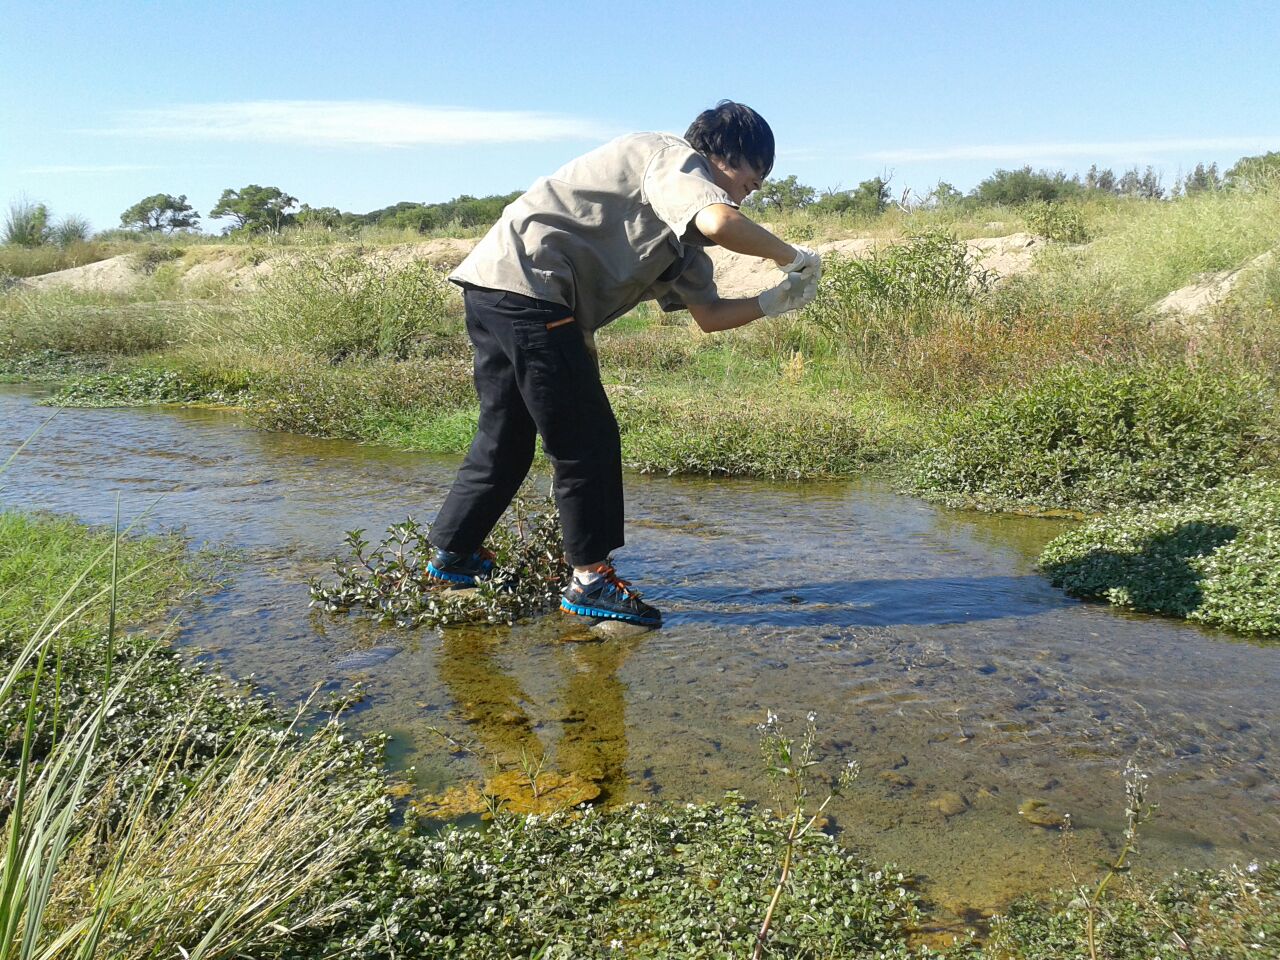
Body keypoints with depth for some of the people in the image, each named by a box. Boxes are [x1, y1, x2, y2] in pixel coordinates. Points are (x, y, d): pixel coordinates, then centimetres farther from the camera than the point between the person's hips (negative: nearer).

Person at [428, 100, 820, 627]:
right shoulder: (674, 157, -4)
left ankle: (452, 554, 31)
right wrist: (790, 255, -10)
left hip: (494, 293, 10)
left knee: (506, 439, 19)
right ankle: (592, 579, 5)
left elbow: (709, 314, 21)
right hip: (524, 283, -10)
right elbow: (720, 223, -25)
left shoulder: (679, 233, 24)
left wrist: (776, 301, 11)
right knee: (587, 442, -4)